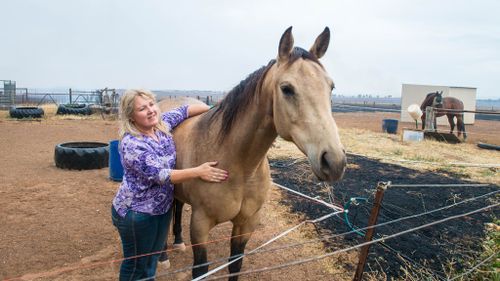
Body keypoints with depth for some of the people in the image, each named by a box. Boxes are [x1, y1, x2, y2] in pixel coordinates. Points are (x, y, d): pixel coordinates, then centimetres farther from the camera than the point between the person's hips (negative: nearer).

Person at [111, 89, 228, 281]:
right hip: (136, 214, -7)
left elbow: (184, 110, 9)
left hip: (163, 207, 7)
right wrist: (198, 172, -34)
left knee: (153, 258, 24)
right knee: (136, 264, 13)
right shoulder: (131, 144, -27)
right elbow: (161, 175, -31)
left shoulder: (162, 123, -5)